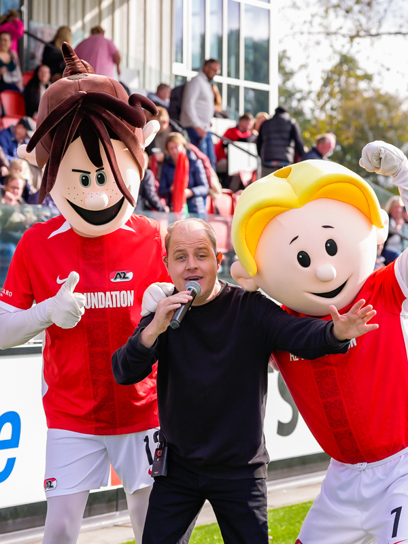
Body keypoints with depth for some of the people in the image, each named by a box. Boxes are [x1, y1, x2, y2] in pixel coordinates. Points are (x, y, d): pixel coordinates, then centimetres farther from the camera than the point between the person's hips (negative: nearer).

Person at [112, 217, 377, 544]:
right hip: (178, 466, 2)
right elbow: (124, 374, -14)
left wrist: (336, 332, -47)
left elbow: (301, 335, -24)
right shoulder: (163, 312, -3)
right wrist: (154, 330, -33)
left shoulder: (250, 308, -9)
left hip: (240, 470, -2)